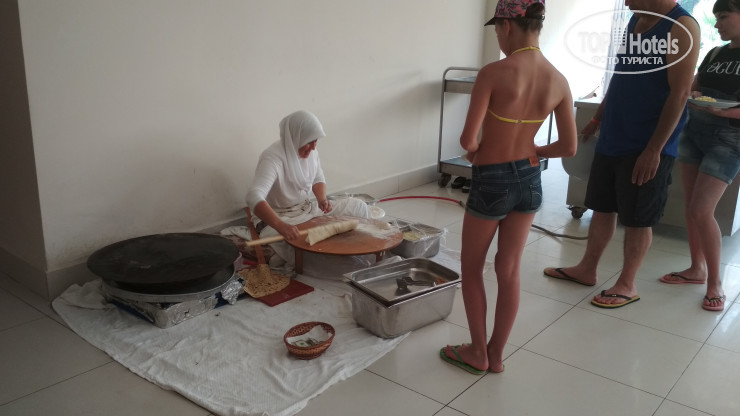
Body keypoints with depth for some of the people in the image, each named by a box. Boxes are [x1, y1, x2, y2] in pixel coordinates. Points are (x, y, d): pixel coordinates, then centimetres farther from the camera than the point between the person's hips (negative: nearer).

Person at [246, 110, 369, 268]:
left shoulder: (310, 152, -6)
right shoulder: (273, 158, -28)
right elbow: (254, 197, -42)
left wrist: (322, 199, -11)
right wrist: (280, 225, -58)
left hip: (310, 208, 7)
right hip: (282, 217, -7)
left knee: (358, 207, -3)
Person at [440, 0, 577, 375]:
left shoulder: (493, 73, -20)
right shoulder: (558, 81, -3)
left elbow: (467, 139, -21)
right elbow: (569, 147, 0)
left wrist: (475, 152, 1)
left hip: (492, 181, -5)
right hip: (530, 180, 5)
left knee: (471, 266, 16)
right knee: (509, 270, 16)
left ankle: (477, 352, 27)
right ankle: (496, 355, 29)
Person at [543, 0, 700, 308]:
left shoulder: (682, 27, -14)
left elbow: (679, 93, -18)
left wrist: (654, 149, -20)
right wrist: (598, 117, 23)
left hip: (646, 147, -8)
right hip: (612, 139, 8)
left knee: (637, 219, 4)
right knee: (602, 208, 15)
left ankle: (627, 285, 18)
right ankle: (586, 269, 29)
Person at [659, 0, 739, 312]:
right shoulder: (714, 54, 9)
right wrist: (690, 95, -4)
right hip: (693, 131, 7)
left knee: (701, 211, -12)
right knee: (691, 206, 9)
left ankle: (715, 282, 5)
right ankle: (697, 269, 24)